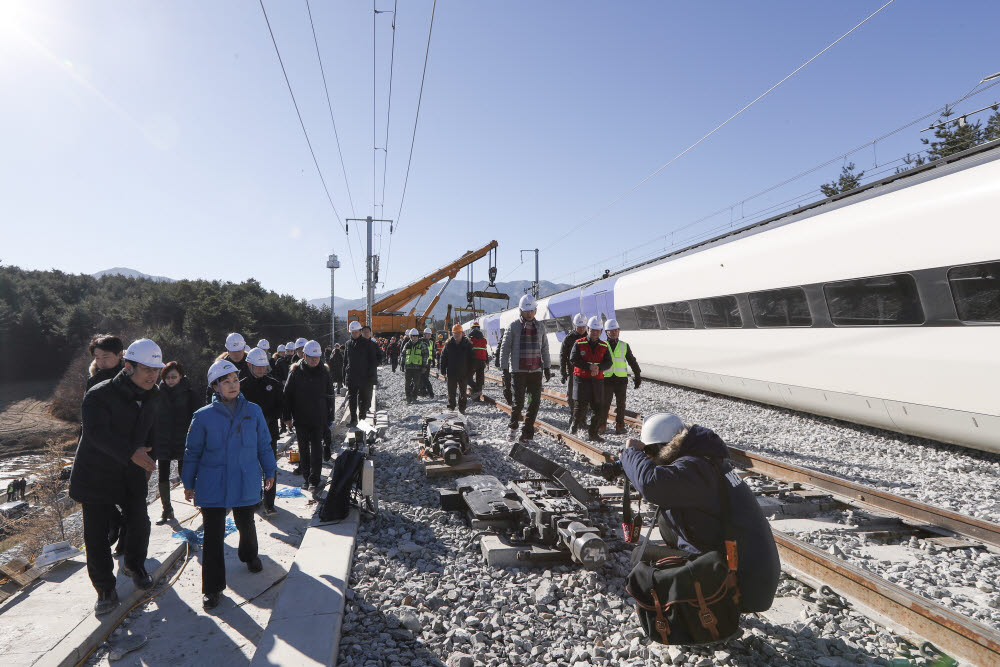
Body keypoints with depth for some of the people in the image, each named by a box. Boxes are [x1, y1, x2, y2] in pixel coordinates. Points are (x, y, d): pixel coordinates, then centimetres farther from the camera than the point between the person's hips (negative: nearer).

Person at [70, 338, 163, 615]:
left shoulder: (151, 396, 0)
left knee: (140, 525, 9)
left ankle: (134, 566, 37)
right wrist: (131, 453, -45)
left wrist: (146, 461, 15)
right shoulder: (99, 395, -21)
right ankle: (105, 590, 16)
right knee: (97, 535, -1)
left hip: (132, 475, 5)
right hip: (97, 476, -5)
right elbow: (98, 433, -33)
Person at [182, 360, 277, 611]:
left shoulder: (253, 411, -2)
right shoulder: (203, 416, -6)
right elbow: (192, 452, 3)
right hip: (212, 486, -2)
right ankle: (212, 587, 16)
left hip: (246, 484, 2)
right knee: (213, 535, 2)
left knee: (246, 525, 19)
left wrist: (269, 472, 12)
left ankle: (249, 555, 49)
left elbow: (263, 445, 8)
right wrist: (188, 483, 6)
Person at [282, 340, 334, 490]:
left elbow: (330, 396, 7)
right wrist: (287, 416, -3)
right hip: (301, 418, 0)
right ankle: (306, 476, 22)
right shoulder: (296, 372, -4)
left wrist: (330, 417, 6)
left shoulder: (324, 373, 1)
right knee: (303, 448, 10)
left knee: (316, 449, -1)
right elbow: (287, 394, 0)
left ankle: (314, 478, 5)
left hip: (318, 419, 0)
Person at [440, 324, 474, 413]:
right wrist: (443, 371, 0)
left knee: (463, 392, 7)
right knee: (451, 391, 8)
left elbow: (472, 359, 2)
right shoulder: (448, 344, 0)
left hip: (463, 373, -1)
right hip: (451, 373, 1)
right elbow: (443, 358, 4)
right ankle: (451, 407, 22)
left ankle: (462, 408, 18)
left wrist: (470, 371, -3)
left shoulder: (467, 344, -3)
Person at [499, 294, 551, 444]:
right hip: (518, 371, -3)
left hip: (536, 370, 4)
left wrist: (546, 367, 16)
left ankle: (526, 433, 10)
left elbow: (544, 348, 19)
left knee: (535, 402, 0)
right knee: (518, 402, -5)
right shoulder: (513, 326, -1)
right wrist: (504, 369, -5)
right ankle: (513, 426, 23)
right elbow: (505, 348, 0)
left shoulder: (540, 326, 11)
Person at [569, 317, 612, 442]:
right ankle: (576, 423, 18)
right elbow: (573, 360, -11)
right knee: (581, 405, -11)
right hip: (581, 379, -3)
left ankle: (593, 433, 16)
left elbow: (608, 363, 3)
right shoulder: (579, 344, 0)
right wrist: (589, 367, -19)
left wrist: (598, 367, -18)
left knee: (598, 408, 3)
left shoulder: (604, 346, 10)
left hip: (597, 380, 4)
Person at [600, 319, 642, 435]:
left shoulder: (624, 346, 8)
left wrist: (637, 376, 11)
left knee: (620, 404, 6)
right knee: (605, 403, 0)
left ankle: (620, 425, 17)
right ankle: (602, 425, 12)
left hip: (621, 379, 1)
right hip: (607, 379, -1)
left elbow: (632, 362, 14)